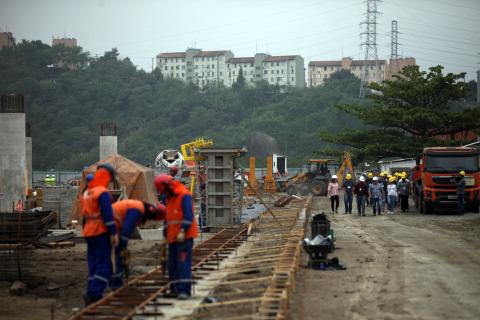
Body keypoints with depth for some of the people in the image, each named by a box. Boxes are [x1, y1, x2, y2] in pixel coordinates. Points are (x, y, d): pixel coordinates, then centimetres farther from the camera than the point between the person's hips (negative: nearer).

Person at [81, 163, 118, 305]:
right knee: (104, 266, -8)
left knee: (94, 265, 11)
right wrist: (114, 233, -17)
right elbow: (108, 215, -18)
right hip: (101, 233, -9)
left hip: (89, 232, 9)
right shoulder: (103, 192, -13)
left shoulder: (87, 192, 15)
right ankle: (93, 293, -18)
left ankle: (93, 294, 11)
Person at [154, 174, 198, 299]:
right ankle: (175, 289, 15)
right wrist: (165, 234, 24)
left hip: (184, 236, -9)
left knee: (183, 262, -13)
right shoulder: (170, 197, 18)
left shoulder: (184, 195, -11)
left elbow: (188, 215, -19)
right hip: (173, 237, 9)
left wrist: (183, 231, -24)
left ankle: (184, 290, -15)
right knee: (173, 264, 9)